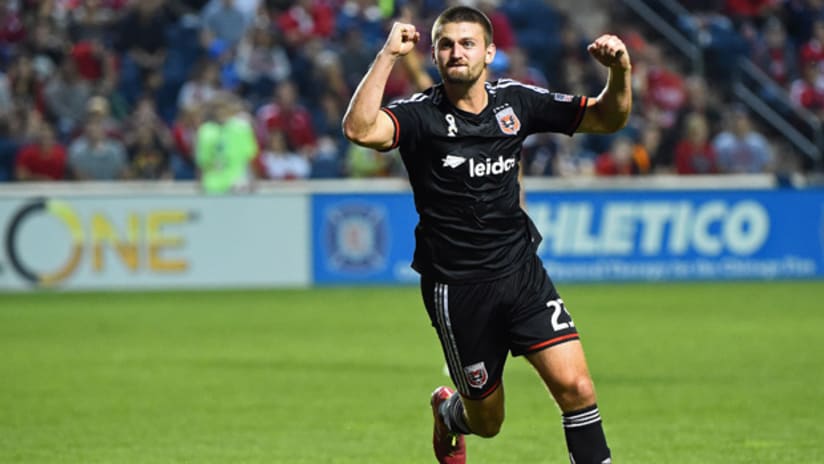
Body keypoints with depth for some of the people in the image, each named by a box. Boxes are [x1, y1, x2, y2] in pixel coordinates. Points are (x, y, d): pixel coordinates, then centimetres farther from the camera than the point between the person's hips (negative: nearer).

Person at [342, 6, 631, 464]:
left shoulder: (515, 100, 2)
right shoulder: (421, 115, -11)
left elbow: (607, 117, 8)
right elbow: (360, 129, -32)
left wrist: (621, 71, -12)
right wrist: (388, 56, -31)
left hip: (522, 271, 3)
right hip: (457, 288, -3)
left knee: (576, 387, -13)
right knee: (487, 421, 11)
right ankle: (448, 412, 46)